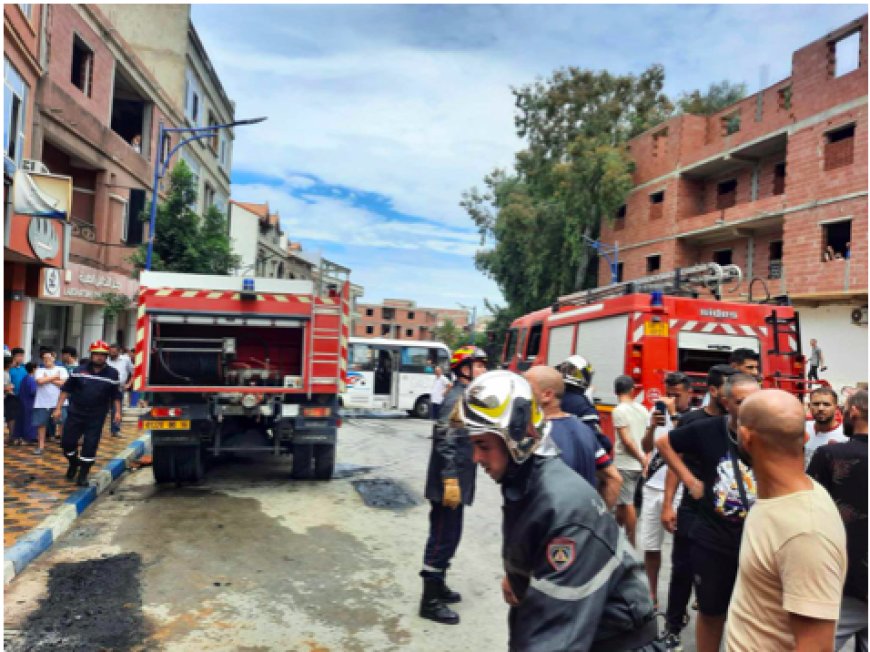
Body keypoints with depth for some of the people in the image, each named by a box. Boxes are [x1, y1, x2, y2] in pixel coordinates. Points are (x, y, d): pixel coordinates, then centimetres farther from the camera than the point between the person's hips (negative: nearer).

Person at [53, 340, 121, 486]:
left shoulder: (112, 374, -1)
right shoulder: (80, 370, -1)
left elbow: (116, 395, 5)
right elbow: (66, 389, 4)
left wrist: (117, 411, -2)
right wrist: (58, 407, 1)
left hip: (96, 417, -1)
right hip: (75, 414, 1)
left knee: (90, 446, -2)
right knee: (67, 442, 4)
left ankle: (83, 476, 12)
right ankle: (73, 464, 34)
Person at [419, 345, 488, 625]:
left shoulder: (465, 397, 14)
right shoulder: (456, 399, -18)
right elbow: (445, 443, -25)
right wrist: (450, 481, -27)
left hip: (456, 482, 10)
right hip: (449, 484, -10)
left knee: (448, 537, 20)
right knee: (443, 539, -2)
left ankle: (438, 585, 34)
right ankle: (430, 601, 9)